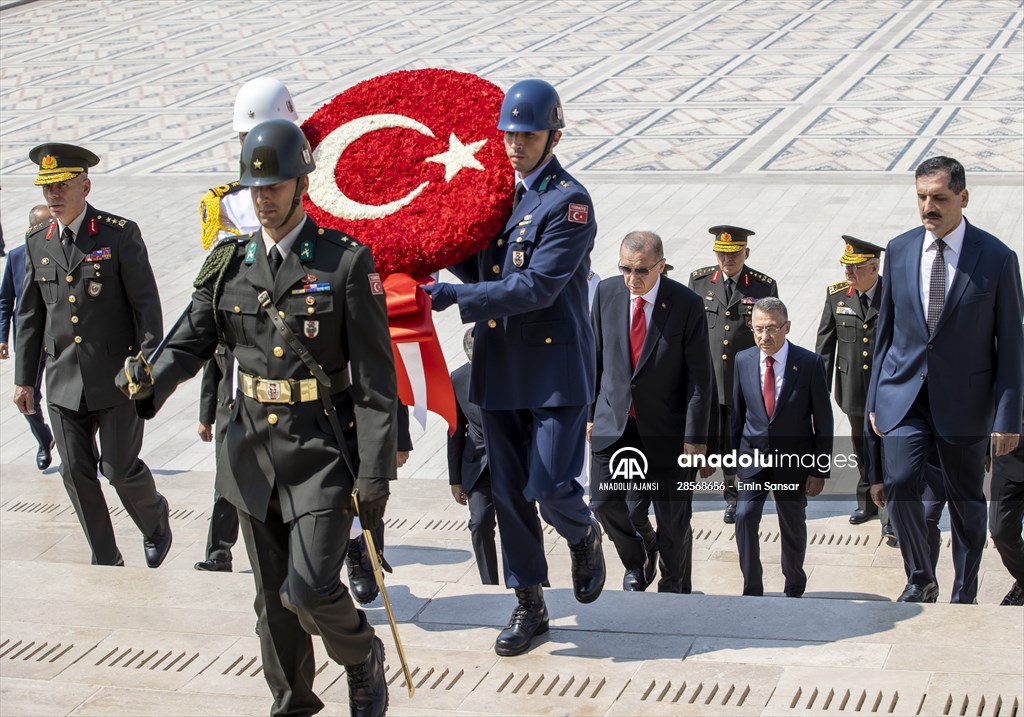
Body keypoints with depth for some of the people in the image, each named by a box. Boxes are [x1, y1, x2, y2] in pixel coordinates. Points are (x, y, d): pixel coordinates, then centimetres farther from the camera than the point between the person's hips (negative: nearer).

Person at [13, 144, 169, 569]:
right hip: (63, 381, 5)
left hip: (117, 377, -4)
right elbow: (29, 315, 13)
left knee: (120, 468, -2)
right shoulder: (37, 242, 7)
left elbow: (146, 305, -7)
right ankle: (106, 562, 17)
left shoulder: (120, 234, -7)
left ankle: (156, 521, 30)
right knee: (76, 474, 5)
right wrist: (24, 378, 12)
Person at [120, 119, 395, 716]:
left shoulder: (346, 262, -8)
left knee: (310, 589, -11)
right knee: (273, 595, 13)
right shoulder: (229, 263, 5)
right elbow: (193, 340, 8)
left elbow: (375, 377, -9)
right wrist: (153, 382, -16)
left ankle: (363, 657, 21)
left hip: (324, 452, -5)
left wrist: (375, 473, -13)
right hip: (254, 450, 5)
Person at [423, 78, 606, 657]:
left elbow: (537, 287, -20)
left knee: (551, 487, -11)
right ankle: (530, 606, 21)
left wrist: (455, 297, -23)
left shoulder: (570, 202, -11)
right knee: (509, 491, 9)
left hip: (556, 366, -6)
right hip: (500, 367, 6)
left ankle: (584, 536, 25)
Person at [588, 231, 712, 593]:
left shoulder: (687, 304, -13)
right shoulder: (607, 293, -3)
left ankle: (674, 587, 28)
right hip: (614, 420, 3)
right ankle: (635, 562, 24)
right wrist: (590, 411, 8)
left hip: (665, 426, -3)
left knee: (673, 517, 6)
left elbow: (699, 375, -11)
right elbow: (597, 356, 7)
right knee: (604, 501, -5)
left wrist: (695, 435, -13)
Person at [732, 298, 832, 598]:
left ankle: (794, 590, 34)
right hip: (753, 457, 2)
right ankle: (752, 591, -3)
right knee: (745, 516, -15)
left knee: (793, 526, 13)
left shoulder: (810, 363, -12)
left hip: (793, 460, -1)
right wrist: (735, 460, 7)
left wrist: (820, 470, -7)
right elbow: (738, 413, 7)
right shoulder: (743, 361, -3)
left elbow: (823, 421, -7)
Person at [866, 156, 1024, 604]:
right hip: (904, 394, 2)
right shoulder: (899, 250, 3)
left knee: (966, 502, 8)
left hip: (964, 400, -2)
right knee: (899, 483, -13)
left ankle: (964, 597, 26)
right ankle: (920, 581, 9)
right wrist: (875, 398, 10)